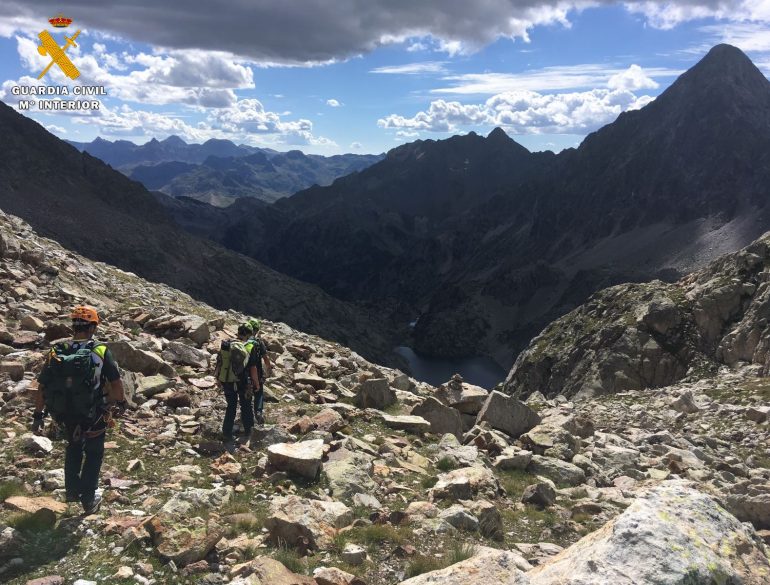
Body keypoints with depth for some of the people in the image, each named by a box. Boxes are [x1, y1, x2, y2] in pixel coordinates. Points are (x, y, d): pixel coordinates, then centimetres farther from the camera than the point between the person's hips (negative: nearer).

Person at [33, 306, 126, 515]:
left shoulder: (56, 352, -7)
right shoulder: (100, 351, -15)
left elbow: (42, 387, -3)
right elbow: (116, 383, -11)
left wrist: (38, 415, 7)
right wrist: (121, 402, 8)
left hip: (64, 413, 3)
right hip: (93, 414, -3)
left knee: (74, 446, 30)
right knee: (93, 453, 17)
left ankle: (72, 490, 36)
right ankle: (88, 500, 22)